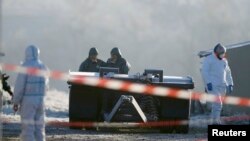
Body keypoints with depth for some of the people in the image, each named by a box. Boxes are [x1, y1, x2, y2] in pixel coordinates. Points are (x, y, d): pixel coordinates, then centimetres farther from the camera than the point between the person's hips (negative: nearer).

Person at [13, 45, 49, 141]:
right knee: (39, 129, 10)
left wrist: (15, 102, -7)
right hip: (40, 101, 6)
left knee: (27, 129, -4)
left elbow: (19, 86, -15)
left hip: (27, 101, -6)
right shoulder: (43, 67, 8)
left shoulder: (25, 67, -13)